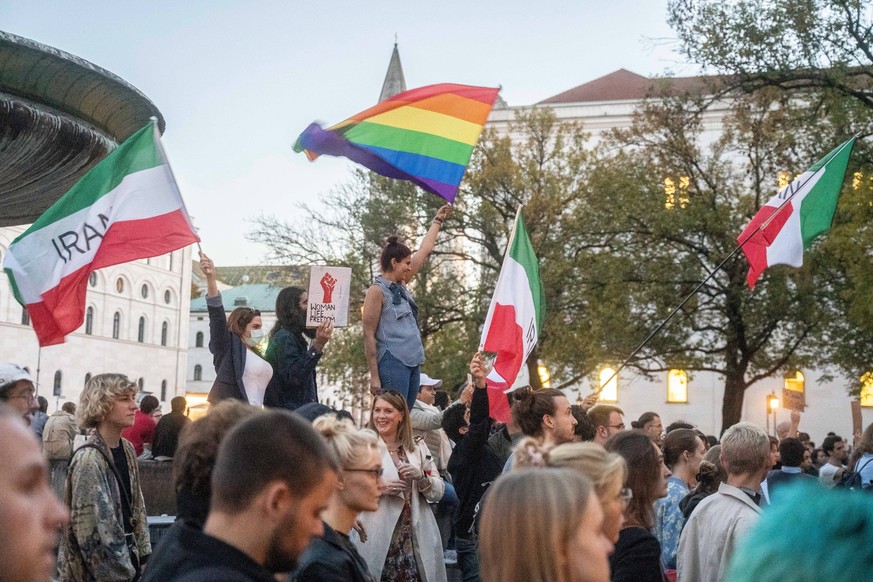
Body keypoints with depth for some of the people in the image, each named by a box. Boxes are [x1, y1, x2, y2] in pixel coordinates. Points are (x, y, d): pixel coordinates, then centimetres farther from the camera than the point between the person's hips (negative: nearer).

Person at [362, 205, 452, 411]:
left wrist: (438, 221, 35)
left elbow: (424, 252, 27)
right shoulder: (377, 291, -7)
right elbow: (369, 335, -10)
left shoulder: (400, 286, 16)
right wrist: (374, 377, -15)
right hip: (393, 363, -9)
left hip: (413, 363, 9)